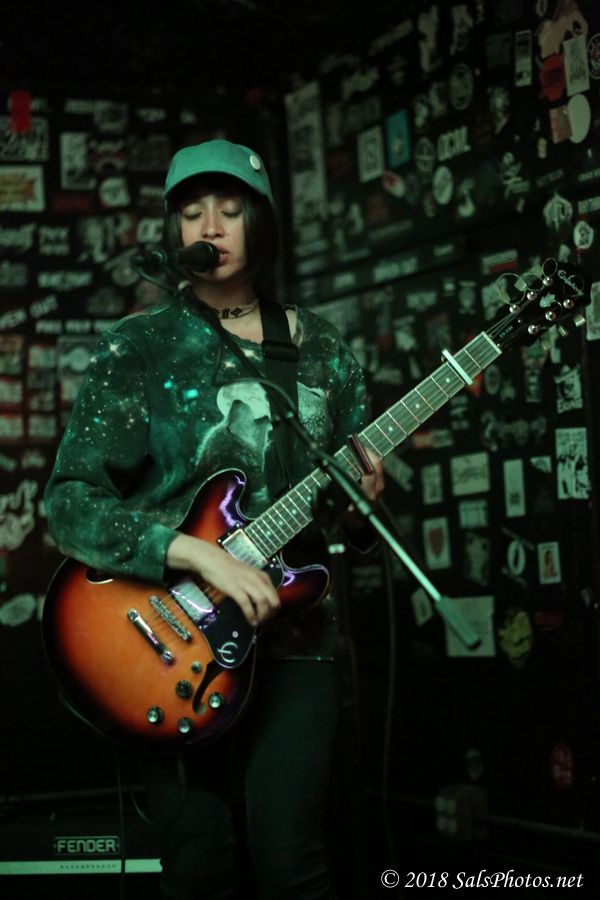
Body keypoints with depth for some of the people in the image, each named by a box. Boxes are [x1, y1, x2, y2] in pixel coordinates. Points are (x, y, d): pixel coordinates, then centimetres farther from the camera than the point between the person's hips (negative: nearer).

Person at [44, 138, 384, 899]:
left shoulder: (322, 348, 9)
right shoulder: (136, 347, 0)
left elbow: (349, 515, 17)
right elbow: (69, 502, -9)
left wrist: (359, 502, -7)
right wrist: (199, 555, -20)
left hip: (291, 632, 2)